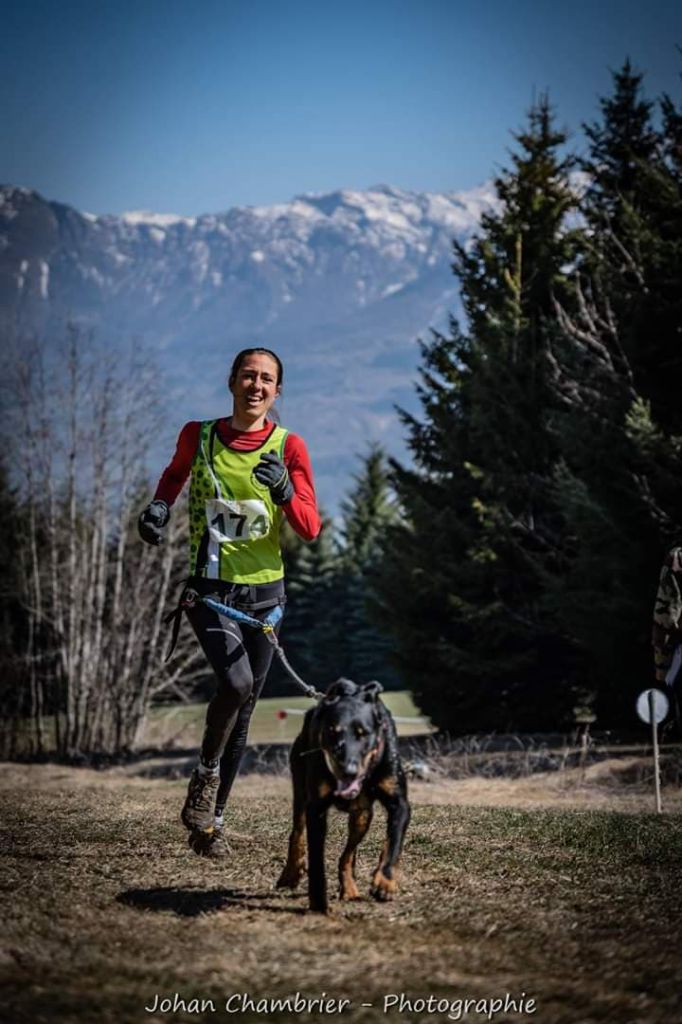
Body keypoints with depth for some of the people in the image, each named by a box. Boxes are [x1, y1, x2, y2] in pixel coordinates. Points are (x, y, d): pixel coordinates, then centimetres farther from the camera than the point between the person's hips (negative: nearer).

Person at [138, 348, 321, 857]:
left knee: (244, 707, 6)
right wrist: (160, 505, 2)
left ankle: (210, 821, 19)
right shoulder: (198, 436, -2)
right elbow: (176, 471, 22)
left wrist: (283, 491, -28)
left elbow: (311, 528, -9)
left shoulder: (289, 447, -4)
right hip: (211, 588, -2)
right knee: (237, 683, -25)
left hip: (265, 591, 2)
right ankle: (206, 774, 0)